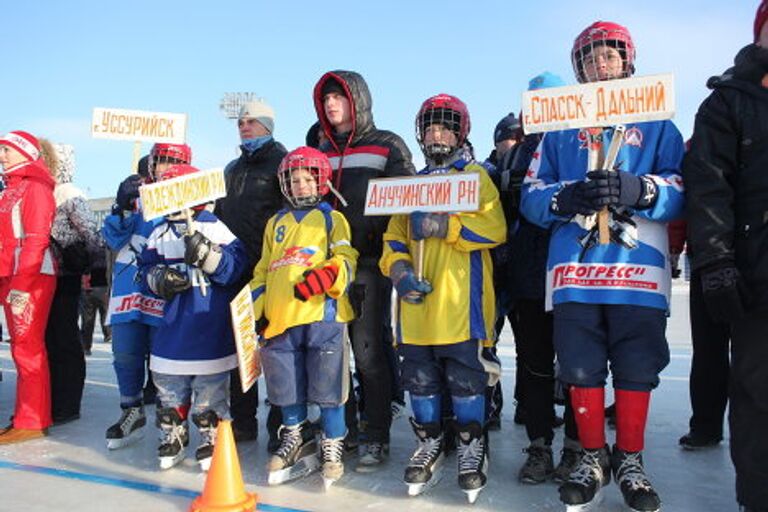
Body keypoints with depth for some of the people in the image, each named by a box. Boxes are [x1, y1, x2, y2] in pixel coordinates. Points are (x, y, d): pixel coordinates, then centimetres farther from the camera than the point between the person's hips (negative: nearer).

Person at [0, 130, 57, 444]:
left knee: (27, 348, -6)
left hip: (32, 279, -9)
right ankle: (26, 415, 20)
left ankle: (32, 422, 1)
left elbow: (36, 239, -17)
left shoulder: (35, 188, -8)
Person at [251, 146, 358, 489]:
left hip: (322, 315, -4)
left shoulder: (332, 218, 8)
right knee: (287, 389, 13)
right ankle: (296, 440, 31)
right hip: (280, 319, 5)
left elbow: (346, 259, -4)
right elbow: (262, 271, 22)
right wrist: (255, 308, 12)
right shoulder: (276, 223, 21)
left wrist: (328, 274, -24)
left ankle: (332, 448, 16)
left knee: (326, 388, 1)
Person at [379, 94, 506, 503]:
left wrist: (441, 226, -19)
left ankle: (472, 448, 17)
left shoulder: (476, 176, 6)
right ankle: (429, 446, 26)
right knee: (420, 378, 10)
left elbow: (493, 228, -10)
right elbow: (394, 238, 15)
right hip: (416, 303, 5)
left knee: (465, 377, -2)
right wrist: (400, 271, -4)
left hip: (460, 300, -4)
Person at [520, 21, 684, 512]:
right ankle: (594, 457, 23)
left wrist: (639, 189, -19)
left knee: (636, 370, 3)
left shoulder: (656, 122, 14)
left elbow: (679, 191, 2)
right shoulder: (560, 127, 18)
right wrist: (565, 198, -14)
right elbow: (531, 194, 8)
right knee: (581, 369, 4)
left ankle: (630, 460, 22)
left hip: (638, 268, -1)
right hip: (575, 267, 1)